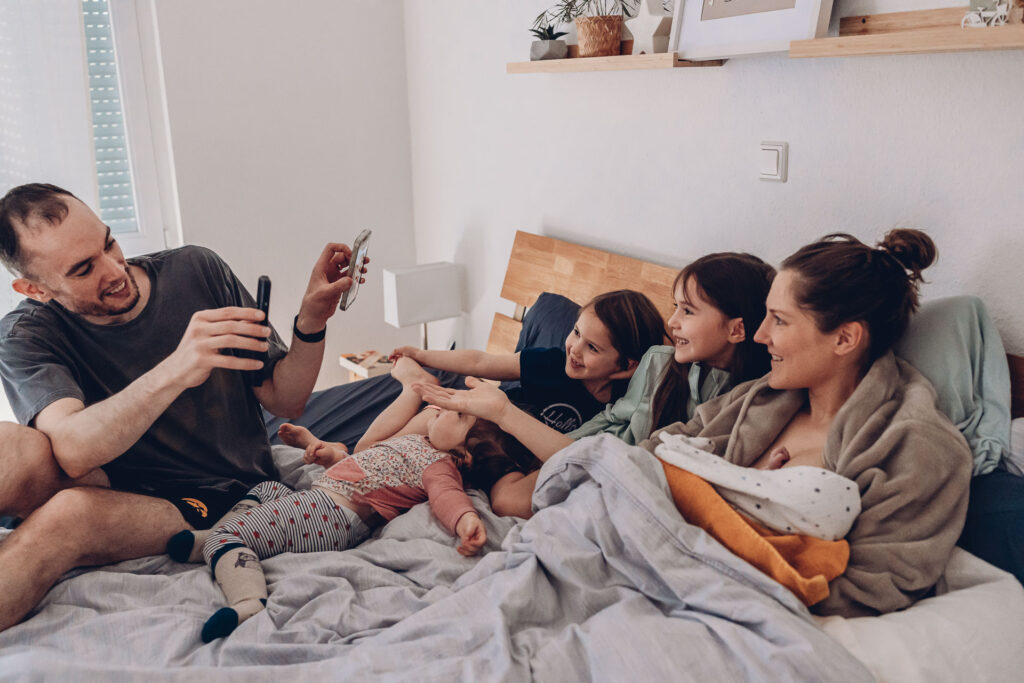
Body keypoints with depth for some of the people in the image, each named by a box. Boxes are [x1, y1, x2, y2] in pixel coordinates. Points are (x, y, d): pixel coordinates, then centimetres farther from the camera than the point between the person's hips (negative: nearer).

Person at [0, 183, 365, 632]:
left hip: (225, 497, -1)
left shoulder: (196, 271, -5)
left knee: (69, 513, -32)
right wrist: (175, 372, -43)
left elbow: (284, 401, -2)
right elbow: (74, 452, -28)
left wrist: (312, 321, -20)